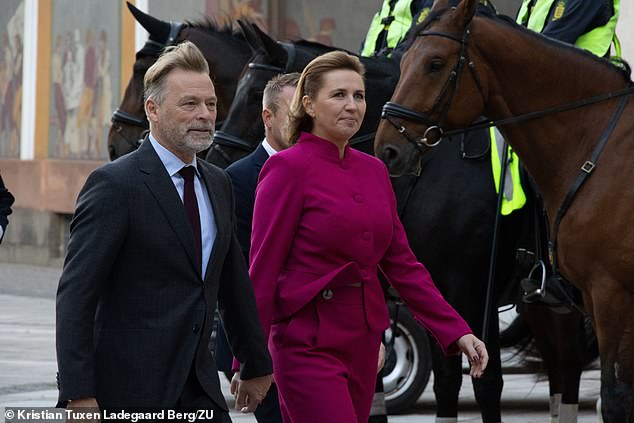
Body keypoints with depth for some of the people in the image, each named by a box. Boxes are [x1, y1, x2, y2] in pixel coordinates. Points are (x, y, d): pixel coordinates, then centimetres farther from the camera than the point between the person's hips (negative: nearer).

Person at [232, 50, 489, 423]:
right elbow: (262, 270, -10)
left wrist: (457, 332, 4)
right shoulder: (289, 168, -9)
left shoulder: (374, 171, 11)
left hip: (363, 343, 7)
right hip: (309, 345, -7)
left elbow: (402, 264, 12)